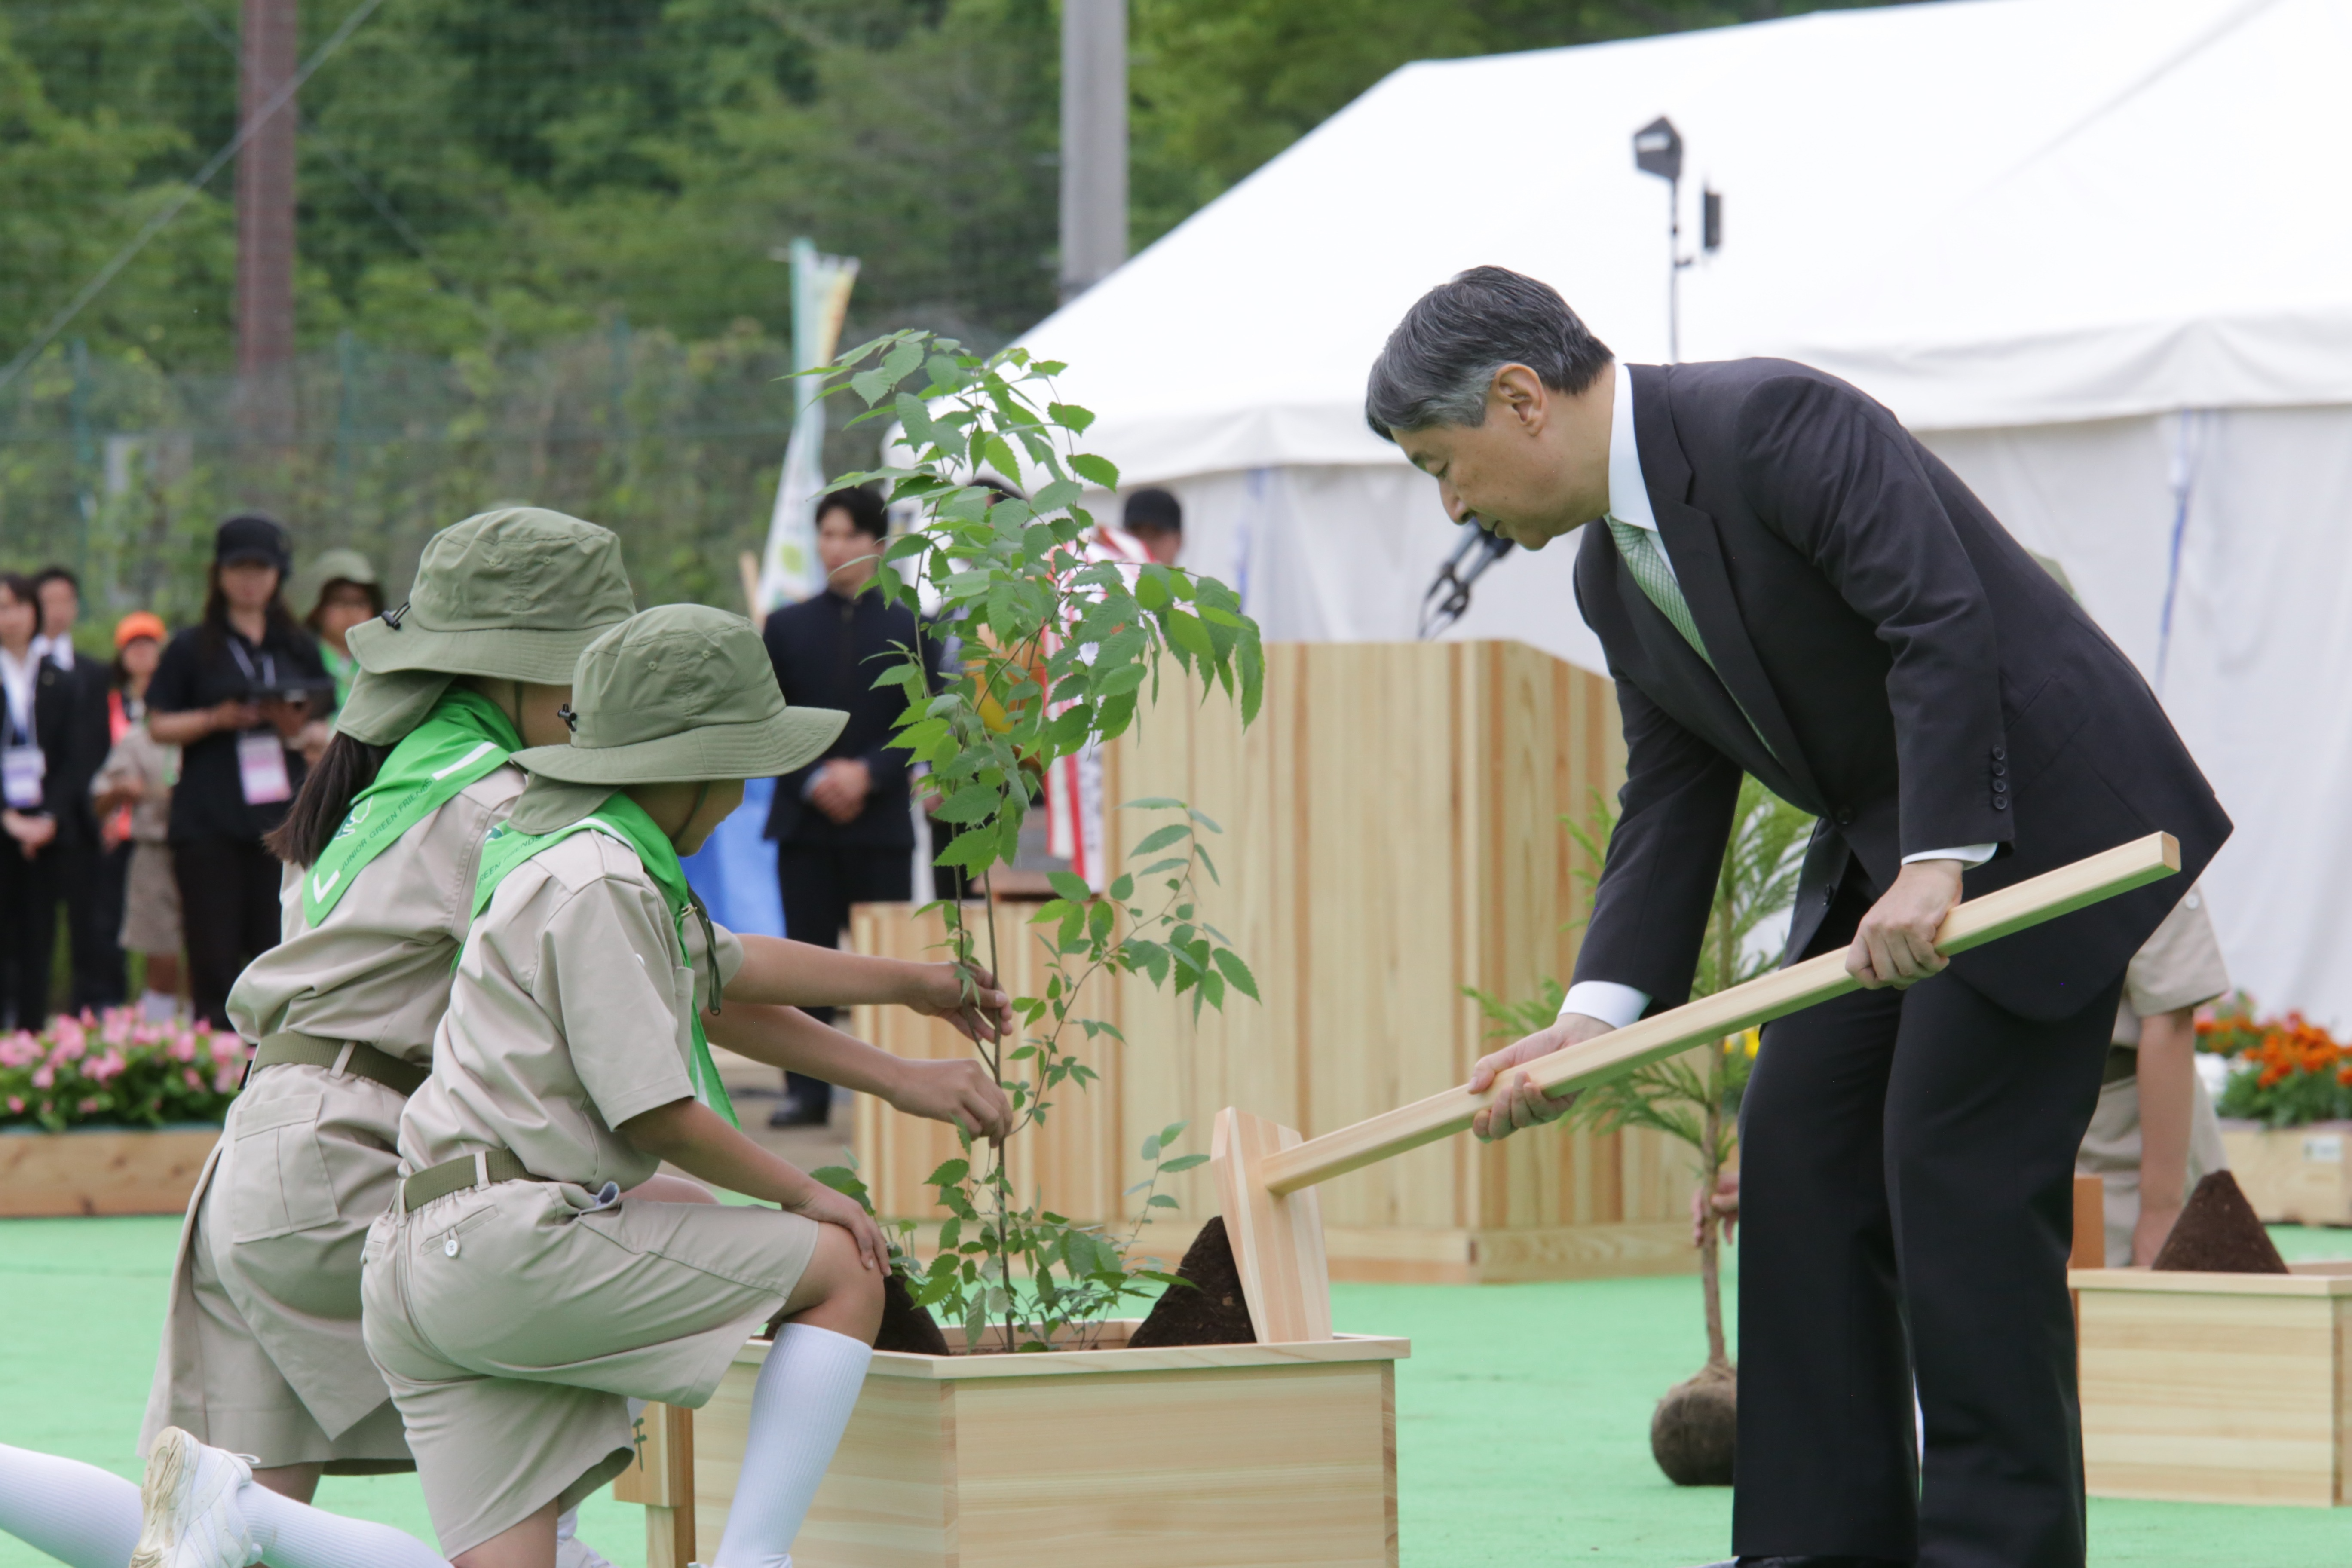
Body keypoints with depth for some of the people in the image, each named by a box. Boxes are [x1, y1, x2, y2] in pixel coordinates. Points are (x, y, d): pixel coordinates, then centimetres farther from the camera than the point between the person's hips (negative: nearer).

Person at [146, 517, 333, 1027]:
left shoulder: (298, 649, 14)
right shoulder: (192, 649, 6)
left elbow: (326, 734, 16)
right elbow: (159, 724, 4)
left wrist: (303, 731, -7)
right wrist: (217, 719, -12)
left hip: (281, 819, 2)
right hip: (208, 825, -2)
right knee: (215, 955, -5)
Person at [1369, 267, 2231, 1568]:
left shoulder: (1771, 424, -21)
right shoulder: (1613, 577, 7)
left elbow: (1944, 622, -28)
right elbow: (1672, 799, 7)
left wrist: (1938, 863, -34)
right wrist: (1597, 1014, -4)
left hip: (2031, 814, -9)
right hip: (1881, 849, 10)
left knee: (1956, 1166, -13)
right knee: (1796, 1153, 4)